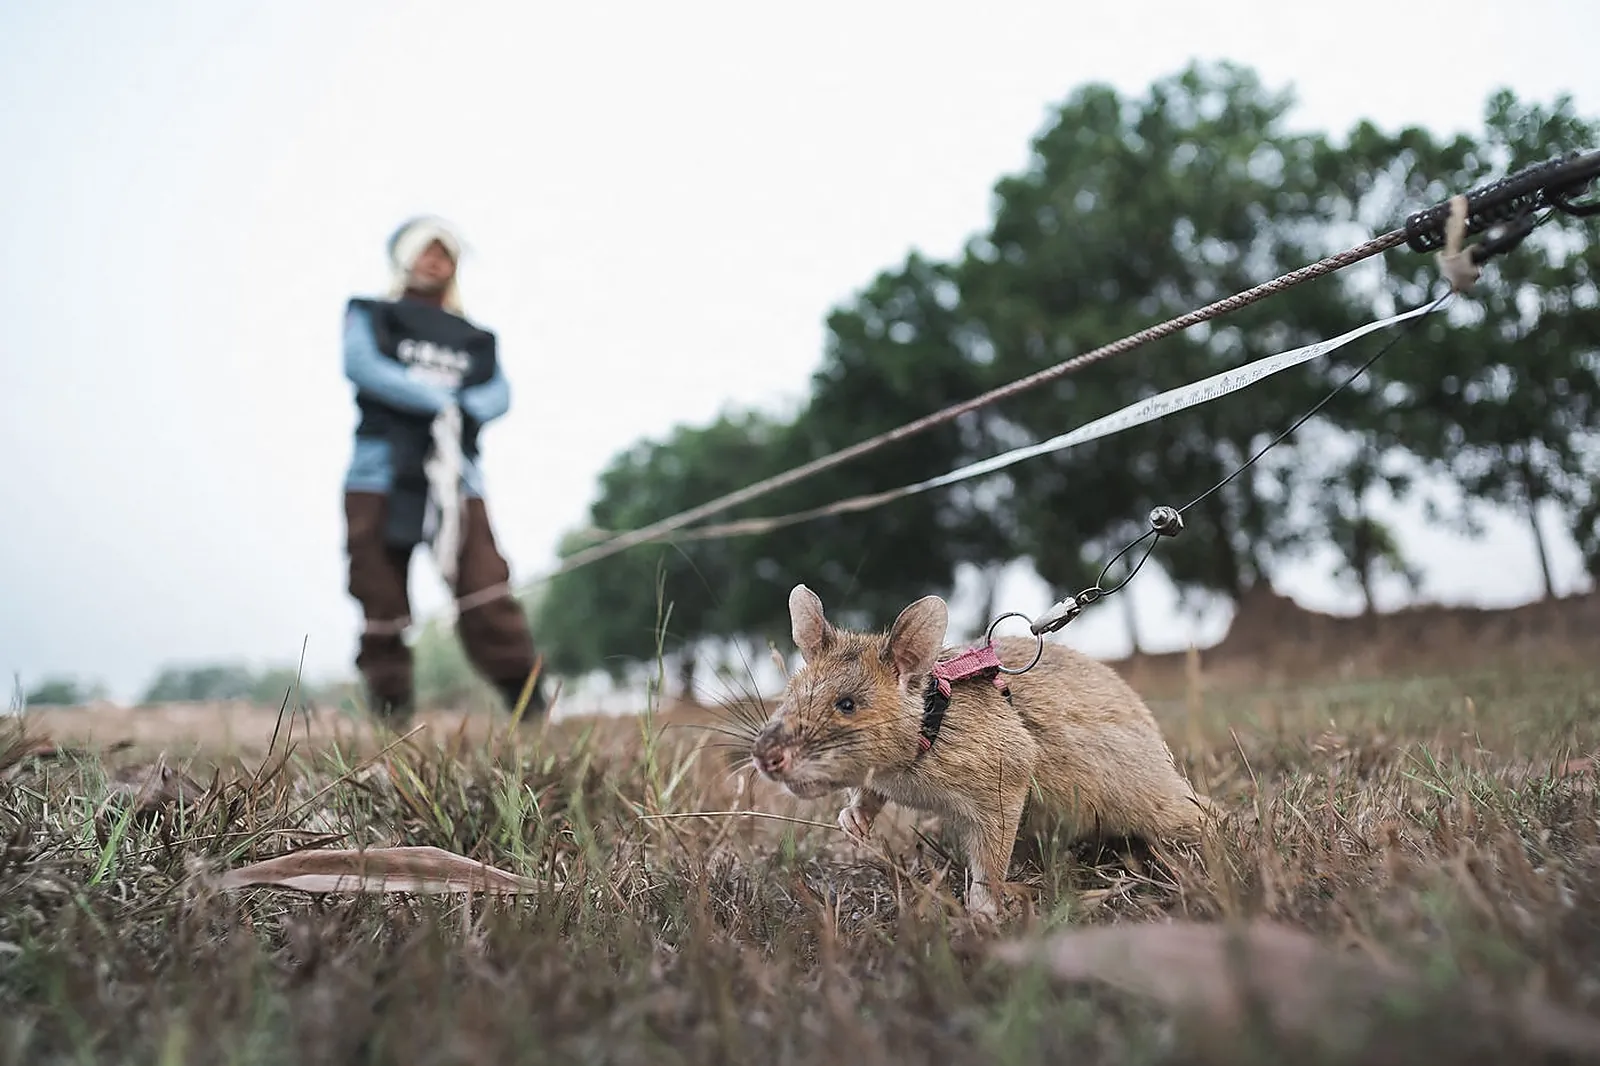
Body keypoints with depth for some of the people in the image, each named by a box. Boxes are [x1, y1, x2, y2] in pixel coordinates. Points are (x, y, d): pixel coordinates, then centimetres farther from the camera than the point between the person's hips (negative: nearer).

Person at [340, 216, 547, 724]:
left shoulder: (475, 338, 22)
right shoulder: (370, 316, 17)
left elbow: (499, 394, 3)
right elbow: (360, 365, -4)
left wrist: (459, 413, -19)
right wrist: (442, 402, -13)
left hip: (455, 477, 1)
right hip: (379, 476, 0)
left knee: (485, 586, -13)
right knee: (381, 597, 0)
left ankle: (526, 698, -12)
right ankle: (390, 709, 10)